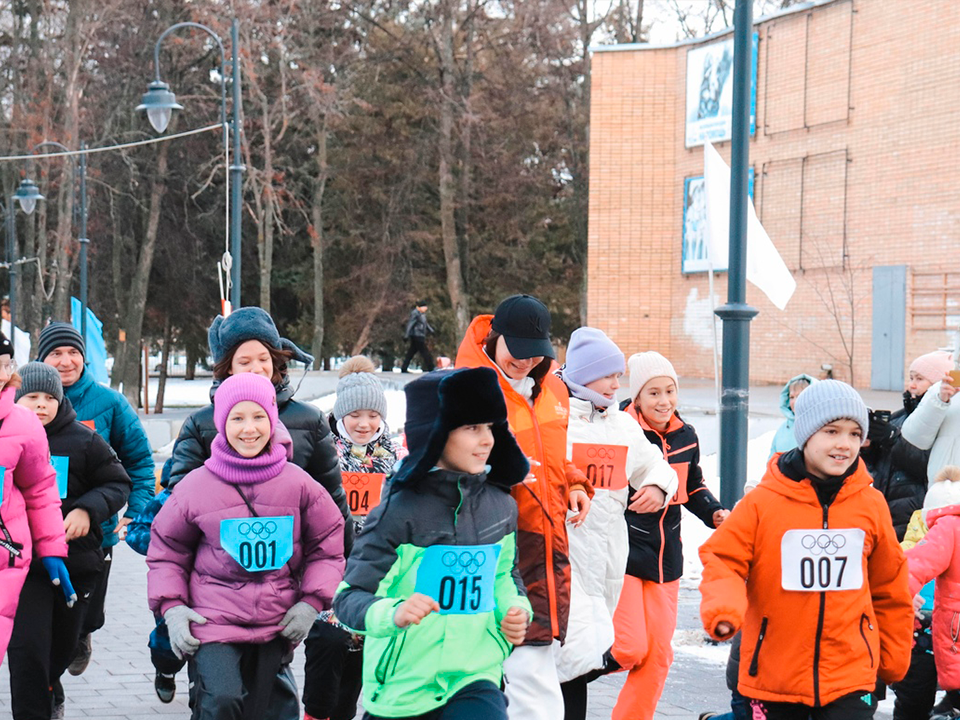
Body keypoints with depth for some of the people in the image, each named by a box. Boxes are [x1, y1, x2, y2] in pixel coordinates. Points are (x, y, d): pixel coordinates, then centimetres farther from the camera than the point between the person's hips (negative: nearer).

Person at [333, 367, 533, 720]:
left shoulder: (500, 506, 3)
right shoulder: (401, 512, -13)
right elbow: (348, 598, -13)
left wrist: (515, 609, 1)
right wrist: (393, 613, -32)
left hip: (474, 680, 3)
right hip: (401, 688, -3)